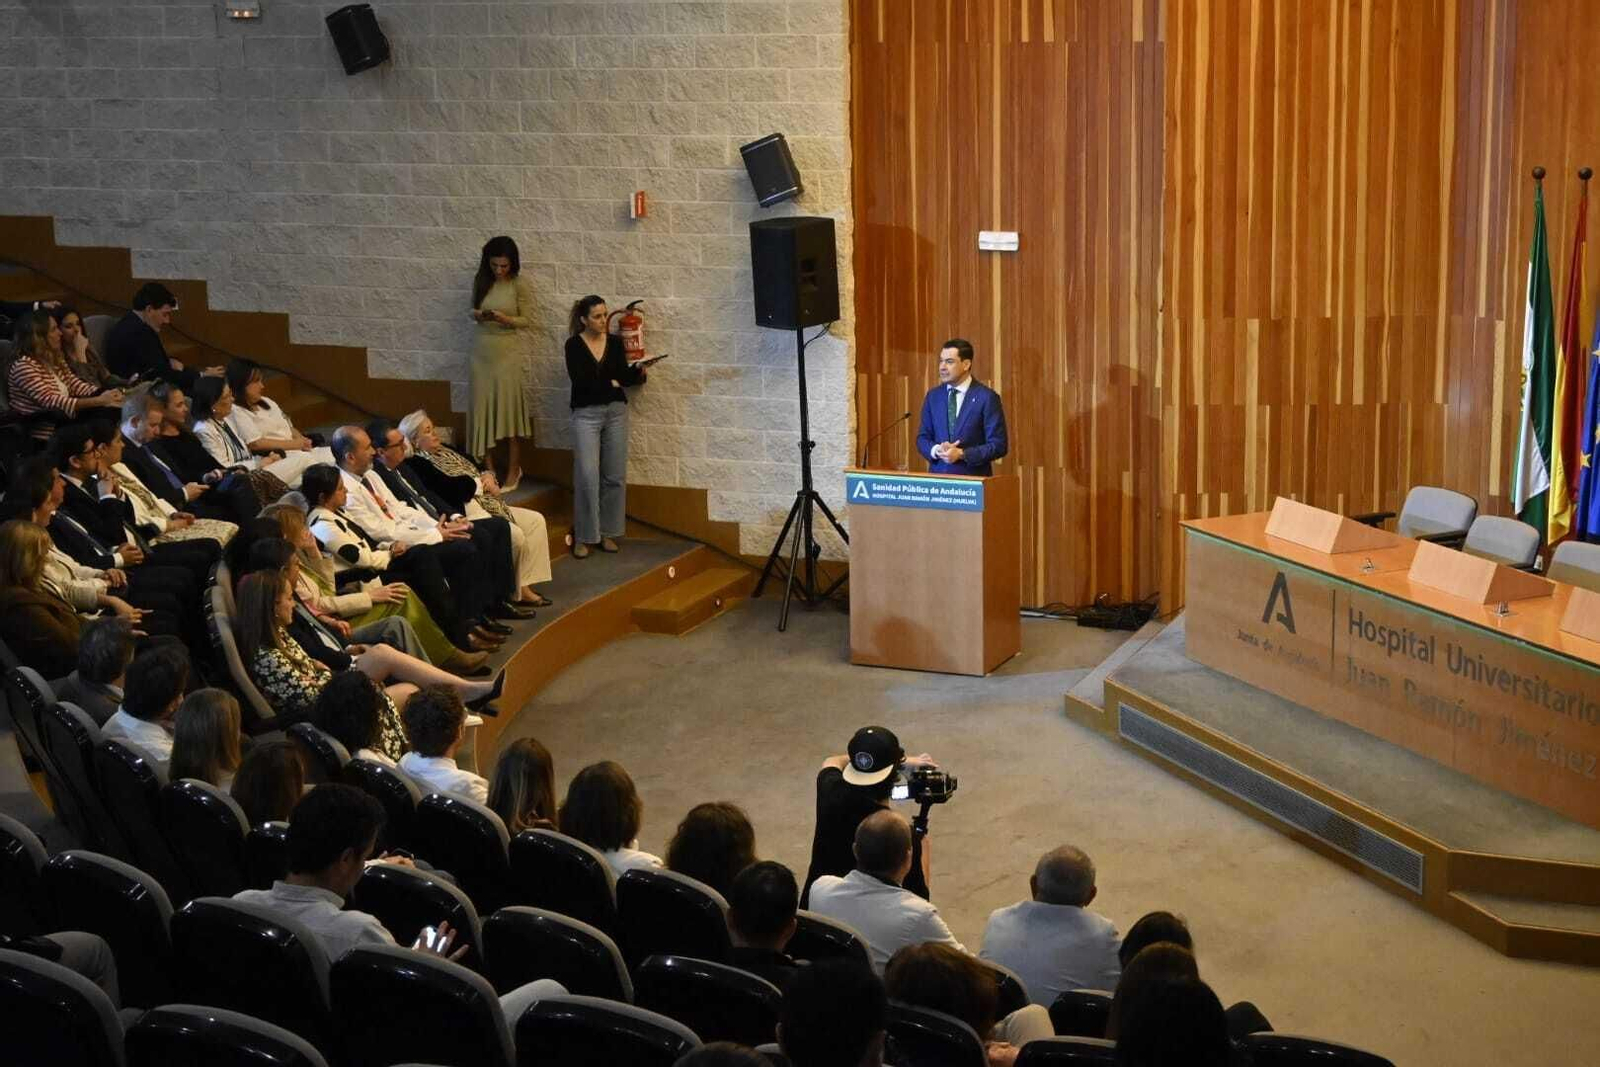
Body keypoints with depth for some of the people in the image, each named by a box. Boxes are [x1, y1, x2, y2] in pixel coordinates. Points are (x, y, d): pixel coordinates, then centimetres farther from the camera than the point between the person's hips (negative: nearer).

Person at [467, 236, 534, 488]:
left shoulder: (520, 285, -8)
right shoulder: (481, 281, 5)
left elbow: (526, 319, -7)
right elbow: (474, 310, 13)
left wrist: (503, 318, -24)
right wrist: (477, 315, -10)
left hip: (509, 353, -4)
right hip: (481, 353, 4)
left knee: (509, 408, -1)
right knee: (483, 407, 3)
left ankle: (513, 468, 8)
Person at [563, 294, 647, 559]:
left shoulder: (615, 342, 6)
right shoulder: (574, 345, -5)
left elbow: (623, 376, 0)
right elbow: (580, 381, -14)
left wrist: (639, 372, -19)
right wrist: (610, 383, -8)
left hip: (616, 411, 4)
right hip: (586, 414, -4)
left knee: (615, 476, 4)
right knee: (587, 476, -9)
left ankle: (607, 532, 14)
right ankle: (584, 537, -2)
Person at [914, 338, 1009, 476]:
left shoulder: (987, 397, -6)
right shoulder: (933, 396, 8)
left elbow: (998, 445, -8)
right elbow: (922, 438, 11)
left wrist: (962, 454, -17)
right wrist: (936, 450, -10)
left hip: (973, 480, -4)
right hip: (938, 478, 4)